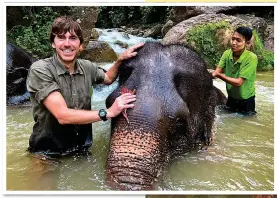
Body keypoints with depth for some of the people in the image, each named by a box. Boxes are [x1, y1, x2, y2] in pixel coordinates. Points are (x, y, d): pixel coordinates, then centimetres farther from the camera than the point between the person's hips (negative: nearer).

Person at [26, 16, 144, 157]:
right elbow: (62, 116, -25)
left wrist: (120, 59, 3)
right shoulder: (40, 70, -17)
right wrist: (108, 112, -23)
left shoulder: (87, 67, 0)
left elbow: (108, 79, 21)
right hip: (47, 153, -4)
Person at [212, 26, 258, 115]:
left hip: (246, 101, -4)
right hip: (231, 98, 5)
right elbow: (217, 71, -17)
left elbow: (238, 82, -31)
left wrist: (219, 75, -42)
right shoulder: (227, 53, -11)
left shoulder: (251, 58, -28)